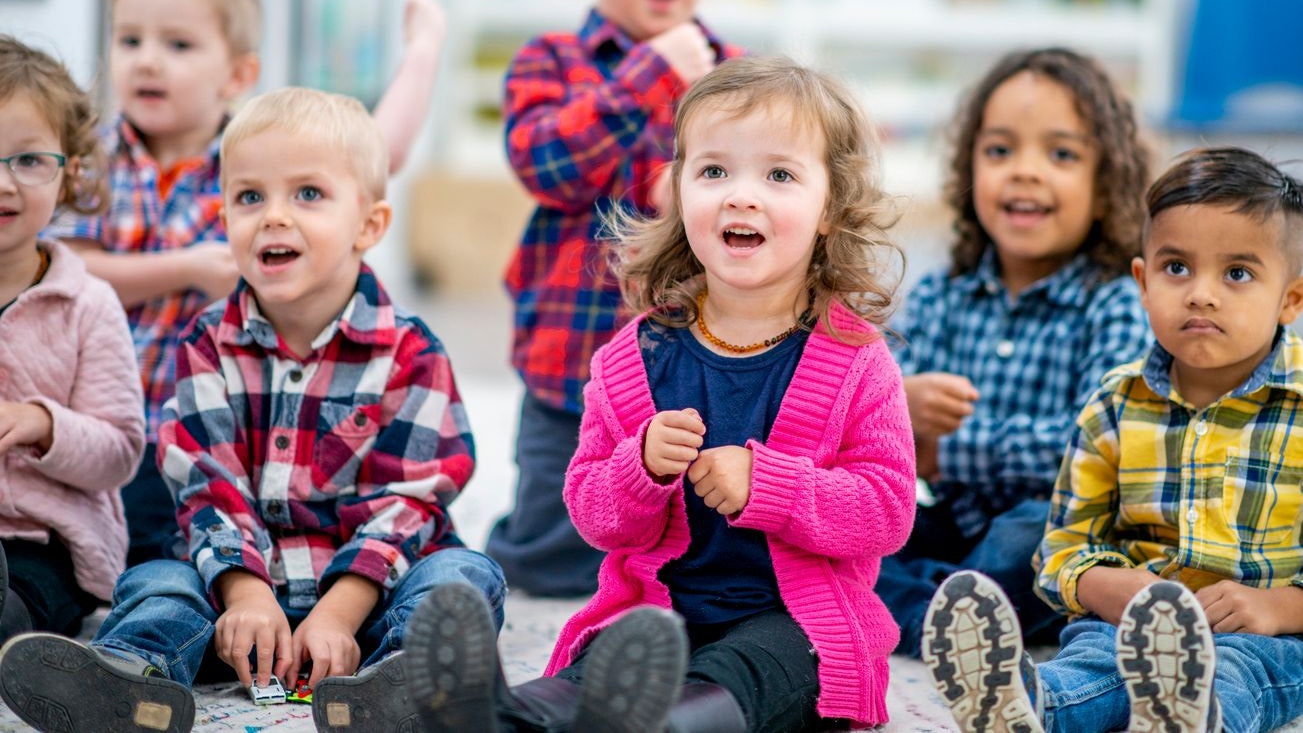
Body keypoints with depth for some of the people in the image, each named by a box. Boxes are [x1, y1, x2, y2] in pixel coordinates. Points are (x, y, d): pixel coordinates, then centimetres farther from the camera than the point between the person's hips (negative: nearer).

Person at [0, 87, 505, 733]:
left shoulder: (409, 352, -2)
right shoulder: (209, 345, 6)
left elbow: (405, 499, -9)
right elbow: (208, 485, -3)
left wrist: (336, 614, -22)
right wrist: (247, 594, -20)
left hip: (367, 584, -2)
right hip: (251, 581, 2)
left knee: (464, 573, -28)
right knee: (154, 581, -21)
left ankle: (405, 677, -60)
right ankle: (129, 672, -54)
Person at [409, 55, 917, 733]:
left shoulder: (854, 360, 1)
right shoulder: (636, 357, 8)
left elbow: (887, 510, -5)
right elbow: (593, 513, 9)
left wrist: (763, 482, -20)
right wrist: (643, 466, -14)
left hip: (790, 622, -2)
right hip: (657, 611, 2)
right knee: (593, 675, -32)